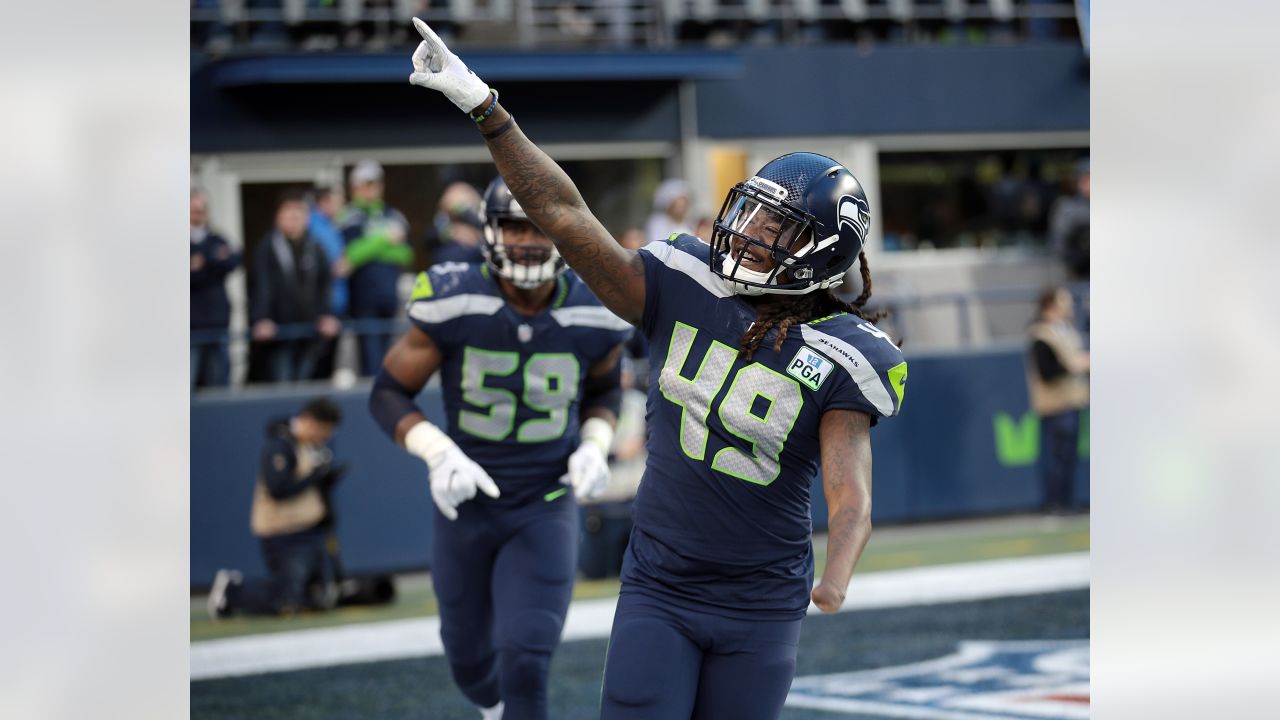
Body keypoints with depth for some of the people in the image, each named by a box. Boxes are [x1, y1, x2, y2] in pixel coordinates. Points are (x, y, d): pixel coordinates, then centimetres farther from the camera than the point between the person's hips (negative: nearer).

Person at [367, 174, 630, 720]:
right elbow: (388, 393, -7)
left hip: (546, 511, -1)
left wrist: (595, 446, -7)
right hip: (467, 507, 1)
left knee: (525, 665, -16)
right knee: (469, 661, 19)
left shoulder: (593, 317, -10)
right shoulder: (454, 303, -17)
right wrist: (437, 453, -23)